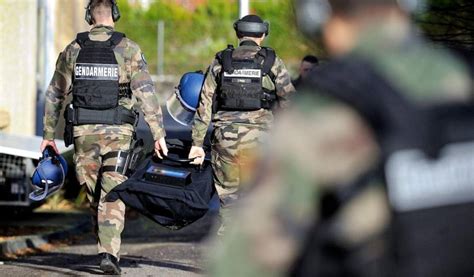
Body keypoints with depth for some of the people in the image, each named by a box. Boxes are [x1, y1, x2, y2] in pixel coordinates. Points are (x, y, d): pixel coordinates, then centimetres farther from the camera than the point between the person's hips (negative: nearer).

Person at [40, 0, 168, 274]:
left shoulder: (74, 49, 4)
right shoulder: (129, 49, -5)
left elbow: (55, 94, 8)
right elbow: (147, 93, -10)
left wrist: (49, 134, 16)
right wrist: (159, 134, -7)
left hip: (84, 130, 2)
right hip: (118, 131, -2)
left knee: (95, 194, 16)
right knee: (113, 195, -2)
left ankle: (107, 248, 25)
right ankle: (109, 252, -15)